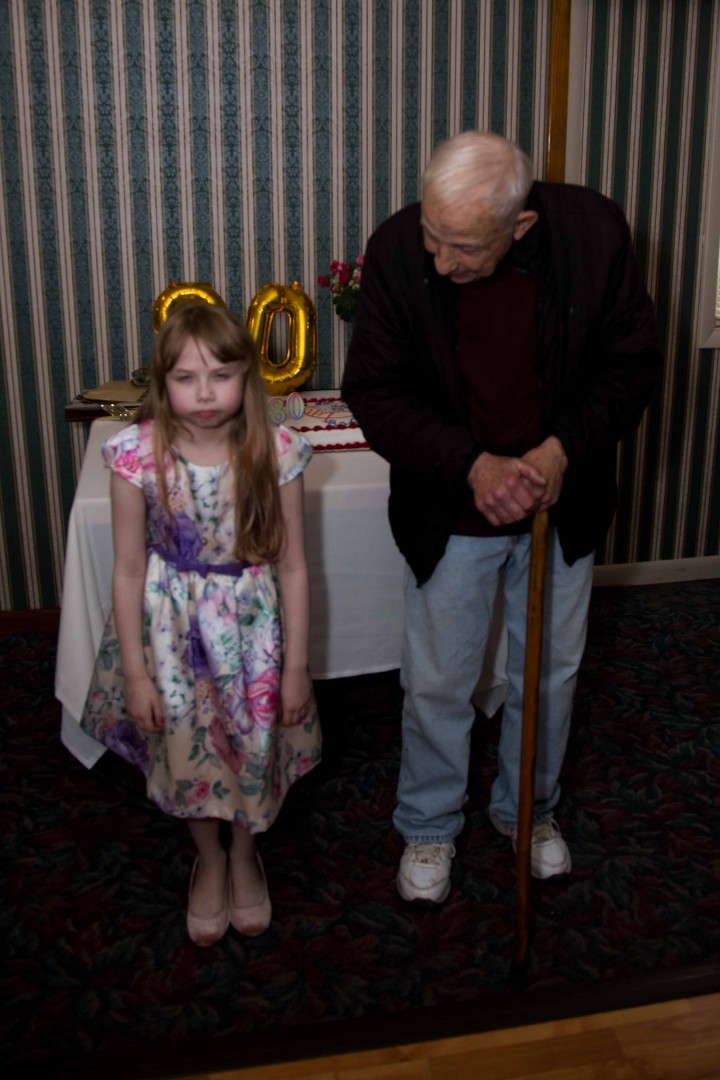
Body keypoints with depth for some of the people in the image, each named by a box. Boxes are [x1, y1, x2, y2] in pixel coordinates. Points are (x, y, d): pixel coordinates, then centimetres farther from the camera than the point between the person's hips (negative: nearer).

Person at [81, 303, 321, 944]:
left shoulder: (274, 453, -16)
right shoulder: (138, 456, -17)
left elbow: (292, 567, -8)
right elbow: (129, 570, -9)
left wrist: (296, 665, -4)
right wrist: (135, 671, -6)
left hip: (250, 623, 0)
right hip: (172, 622, 0)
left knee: (254, 746, 12)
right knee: (185, 748, 13)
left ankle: (244, 855, 45)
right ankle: (209, 859, 44)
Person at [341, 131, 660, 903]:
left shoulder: (594, 232, -19)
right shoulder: (396, 250, -21)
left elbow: (631, 362, -8)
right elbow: (374, 391, -15)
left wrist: (562, 448, -23)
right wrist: (473, 465, -27)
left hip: (561, 504, 2)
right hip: (451, 510, -1)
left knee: (550, 671, 18)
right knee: (437, 682, 11)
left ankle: (528, 809, 45)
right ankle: (429, 826, 38)